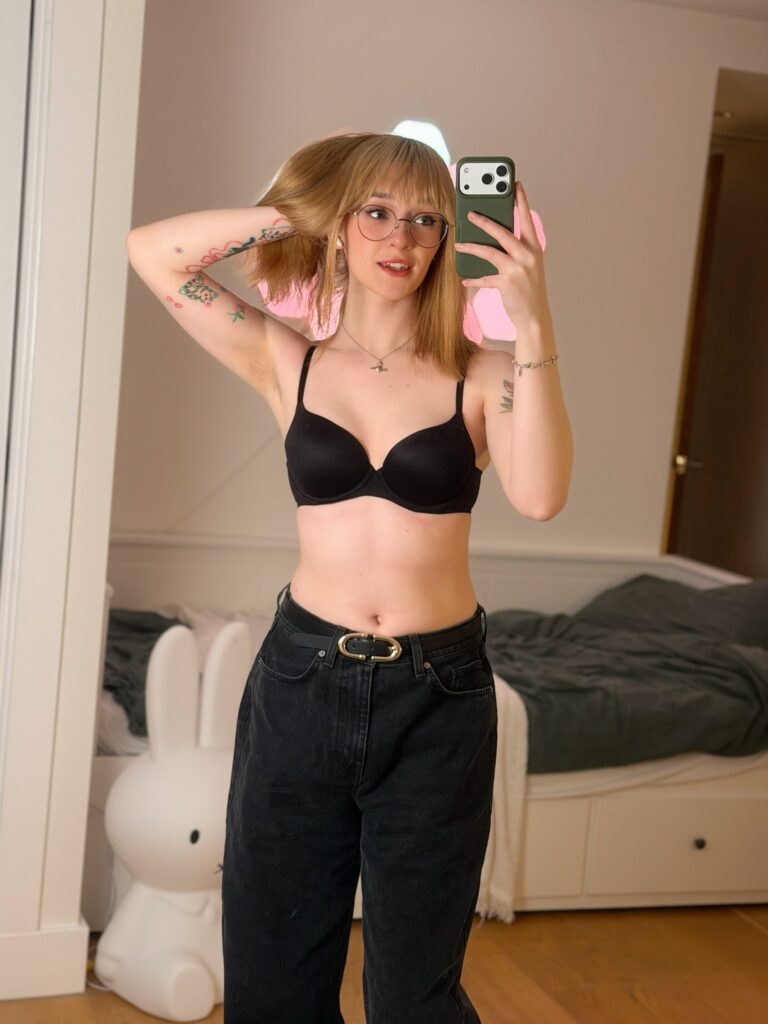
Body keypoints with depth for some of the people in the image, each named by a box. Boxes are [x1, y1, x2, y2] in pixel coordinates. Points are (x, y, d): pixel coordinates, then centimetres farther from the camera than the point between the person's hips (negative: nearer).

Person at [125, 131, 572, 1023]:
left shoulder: (482, 376, -2)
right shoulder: (290, 366, 3)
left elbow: (538, 495, -20)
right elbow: (153, 251, -2)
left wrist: (533, 326, -24)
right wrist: (296, 212, -2)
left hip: (437, 696, -1)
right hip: (301, 681, 2)